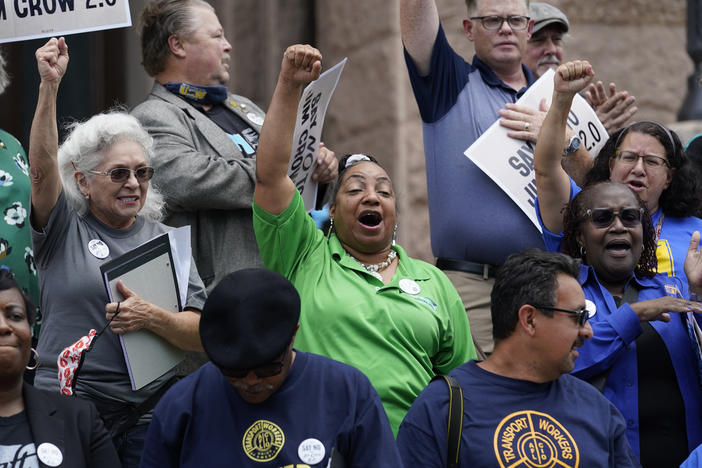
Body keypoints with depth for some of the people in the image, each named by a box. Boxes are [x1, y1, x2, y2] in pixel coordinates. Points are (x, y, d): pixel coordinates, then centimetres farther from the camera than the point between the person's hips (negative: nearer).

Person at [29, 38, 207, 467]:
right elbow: (42, 167, -15)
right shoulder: (64, 230, 4)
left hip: (150, 414, 2)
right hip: (69, 410, -2)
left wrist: (152, 318, -17)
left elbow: (203, 335, 3)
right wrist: (49, 86, -27)